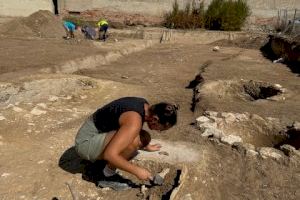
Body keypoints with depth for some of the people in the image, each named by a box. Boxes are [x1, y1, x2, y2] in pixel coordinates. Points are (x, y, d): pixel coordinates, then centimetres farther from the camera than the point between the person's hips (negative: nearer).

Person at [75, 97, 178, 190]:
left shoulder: (144, 105, -2)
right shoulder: (134, 122, -30)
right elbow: (109, 155, -33)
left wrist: (146, 146, 33)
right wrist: (136, 171, -21)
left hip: (98, 133, 9)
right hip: (86, 142, -9)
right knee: (133, 141, -30)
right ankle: (108, 176, -5)